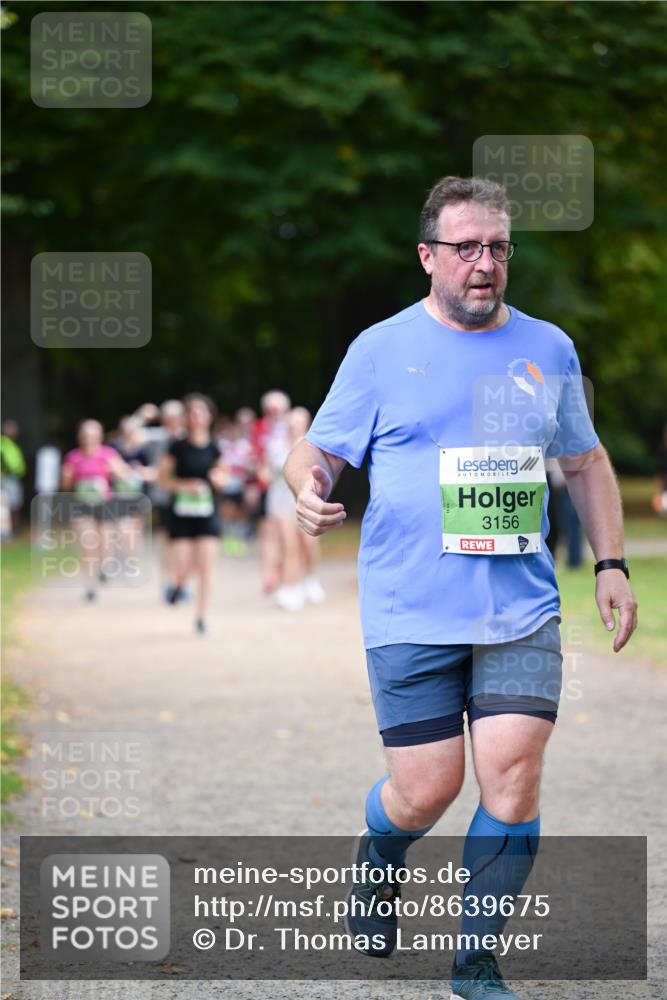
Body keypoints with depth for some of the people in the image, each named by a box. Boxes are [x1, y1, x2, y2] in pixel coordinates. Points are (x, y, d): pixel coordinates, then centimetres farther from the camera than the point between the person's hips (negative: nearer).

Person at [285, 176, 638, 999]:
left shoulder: (548, 349, 10)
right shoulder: (381, 350, 1)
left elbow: (585, 462, 21)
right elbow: (316, 449, 4)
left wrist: (610, 563, 12)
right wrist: (309, 489, -19)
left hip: (522, 614, 2)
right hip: (411, 616, -2)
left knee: (513, 777, -9)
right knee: (426, 790, -2)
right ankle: (378, 857, 35)